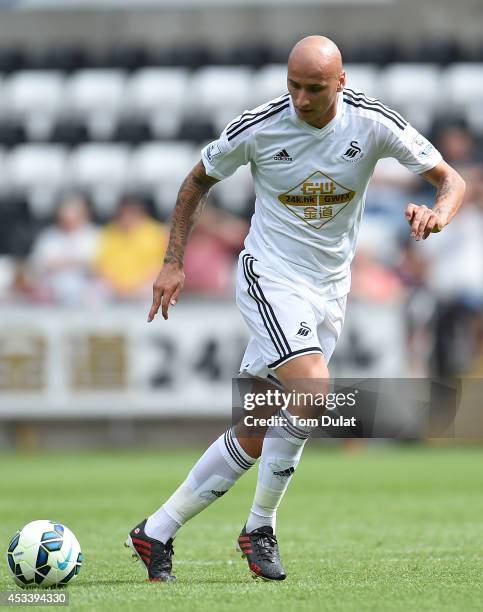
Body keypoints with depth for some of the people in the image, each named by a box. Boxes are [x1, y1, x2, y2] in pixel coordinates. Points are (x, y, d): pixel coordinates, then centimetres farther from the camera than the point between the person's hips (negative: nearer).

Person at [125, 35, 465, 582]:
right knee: (312, 390, -27)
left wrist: (438, 213, -26)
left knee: (256, 437, 4)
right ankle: (260, 527, -8)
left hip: (331, 290, 4)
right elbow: (198, 180, 6)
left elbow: (450, 178, -3)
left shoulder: (371, 122, -8)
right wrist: (173, 262, 1)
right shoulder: (257, 127, -11)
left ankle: (156, 534, 16)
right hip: (271, 277, -4)